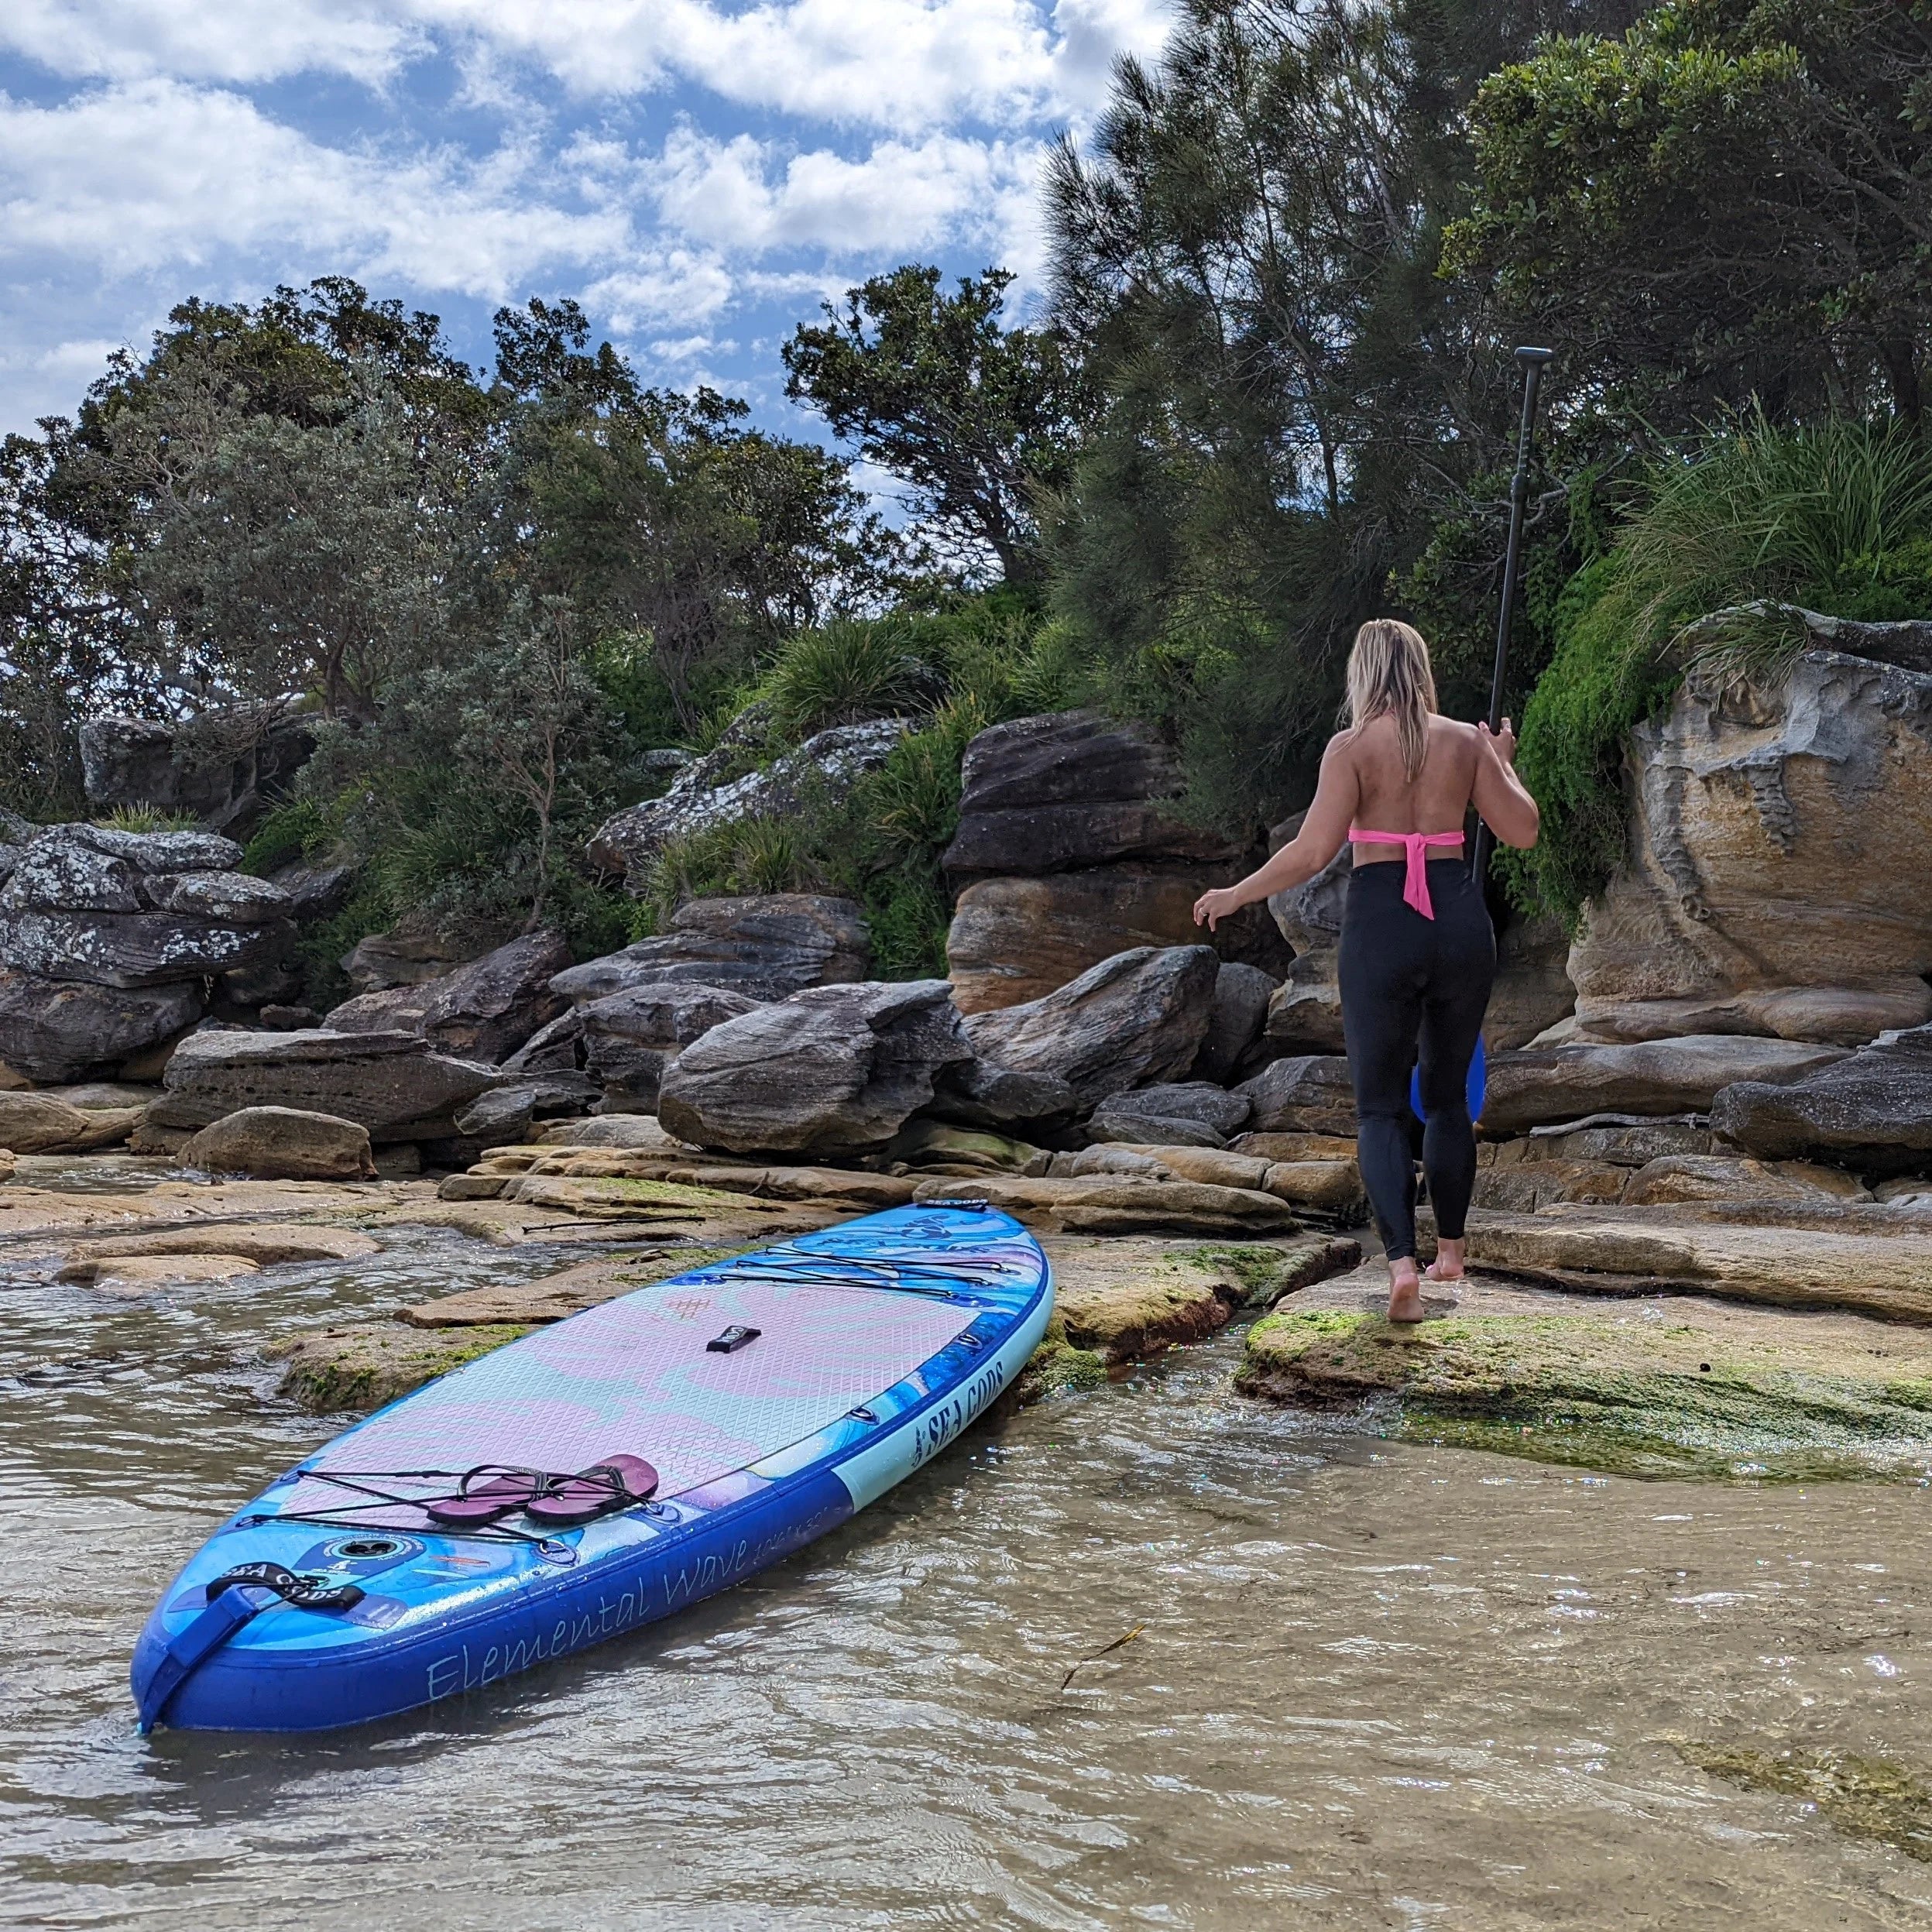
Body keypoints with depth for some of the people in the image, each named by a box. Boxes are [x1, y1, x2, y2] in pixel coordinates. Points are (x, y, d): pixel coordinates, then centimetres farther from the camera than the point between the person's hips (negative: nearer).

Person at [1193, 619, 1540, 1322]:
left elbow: (1312, 850, -13)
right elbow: (1522, 830, 6)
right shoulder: (1466, 741, 4)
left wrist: (1234, 896, -1)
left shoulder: (1351, 746, -6)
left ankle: (1402, 1263, -13)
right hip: (1460, 920, 3)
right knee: (1448, 1093, 20)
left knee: (1380, 1106, 4)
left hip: (1381, 923, -3)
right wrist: (1503, 762, 22)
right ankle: (1450, 1250, 28)